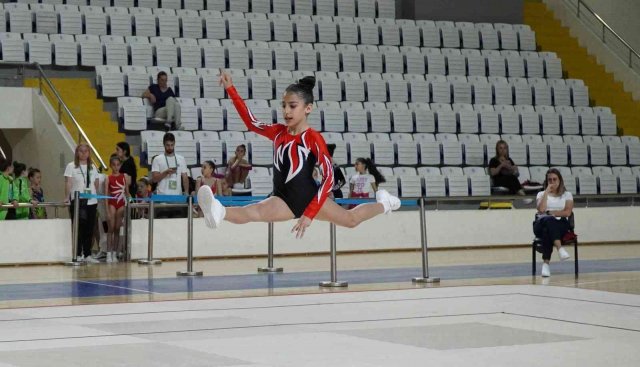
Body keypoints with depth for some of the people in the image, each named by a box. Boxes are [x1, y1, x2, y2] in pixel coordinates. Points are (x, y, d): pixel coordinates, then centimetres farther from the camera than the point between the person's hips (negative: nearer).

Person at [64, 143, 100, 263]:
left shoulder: (93, 167, 14)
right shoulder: (71, 166, 1)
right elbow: (68, 183, -7)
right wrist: (67, 197, -18)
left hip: (91, 202, 4)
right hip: (77, 202, -4)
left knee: (89, 229, 5)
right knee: (79, 229, -3)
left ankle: (87, 255, 12)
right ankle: (78, 255, 3)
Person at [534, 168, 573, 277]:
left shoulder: (567, 195, 17)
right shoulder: (541, 194, 19)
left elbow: (567, 212, 0)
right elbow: (541, 209, -3)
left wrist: (550, 212, -3)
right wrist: (546, 192, 0)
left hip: (560, 224, 0)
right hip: (542, 224, 0)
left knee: (547, 230, -39)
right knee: (548, 220, -40)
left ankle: (546, 263, -51)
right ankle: (560, 248, -60)